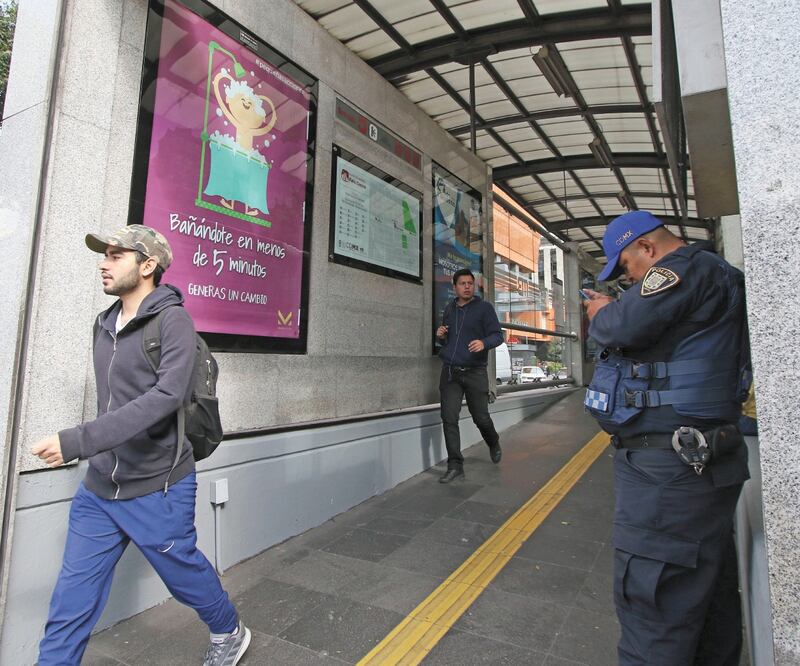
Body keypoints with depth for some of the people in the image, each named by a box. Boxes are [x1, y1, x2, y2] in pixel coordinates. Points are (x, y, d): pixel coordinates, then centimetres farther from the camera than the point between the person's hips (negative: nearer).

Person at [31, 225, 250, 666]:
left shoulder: (173, 321, -16)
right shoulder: (104, 324, 8)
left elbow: (166, 396, -29)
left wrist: (78, 441, -31)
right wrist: (96, 458, 17)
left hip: (156, 490, -6)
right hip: (98, 489, 6)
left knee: (184, 574, 14)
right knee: (71, 601, 11)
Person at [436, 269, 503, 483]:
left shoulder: (484, 308, 1)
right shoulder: (449, 309, 14)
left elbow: (497, 335, -5)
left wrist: (484, 342, -26)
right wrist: (440, 335, 1)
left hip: (475, 372, -3)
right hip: (449, 372, 3)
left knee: (481, 417, 7)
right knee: (449, 419, -3)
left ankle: (494, 444, 39)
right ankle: (455, 465, 7)